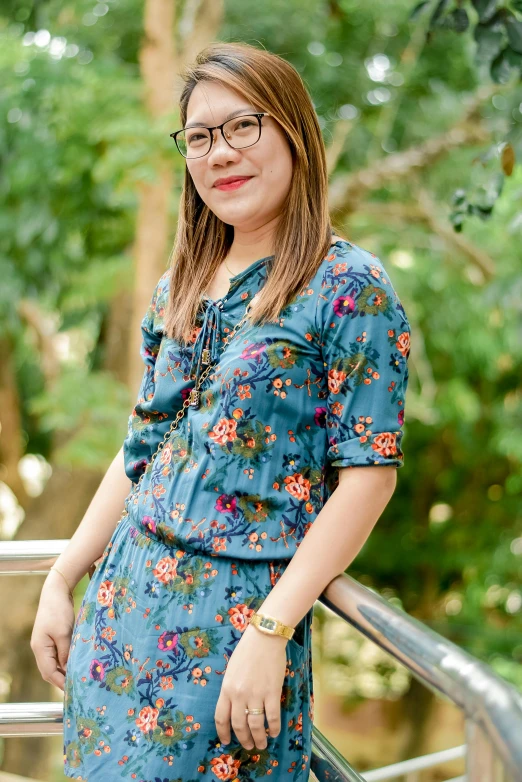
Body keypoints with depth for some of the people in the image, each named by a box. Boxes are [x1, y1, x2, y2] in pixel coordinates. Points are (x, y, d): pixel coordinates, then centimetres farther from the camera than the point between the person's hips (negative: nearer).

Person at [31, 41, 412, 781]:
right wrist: (60, 582, 11)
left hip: (239, 612, -6)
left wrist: (271, 630, -20)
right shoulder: (177, 289, 12)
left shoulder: (349, 288, -9)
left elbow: (369, 474, -14)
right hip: (123, 598, 7)